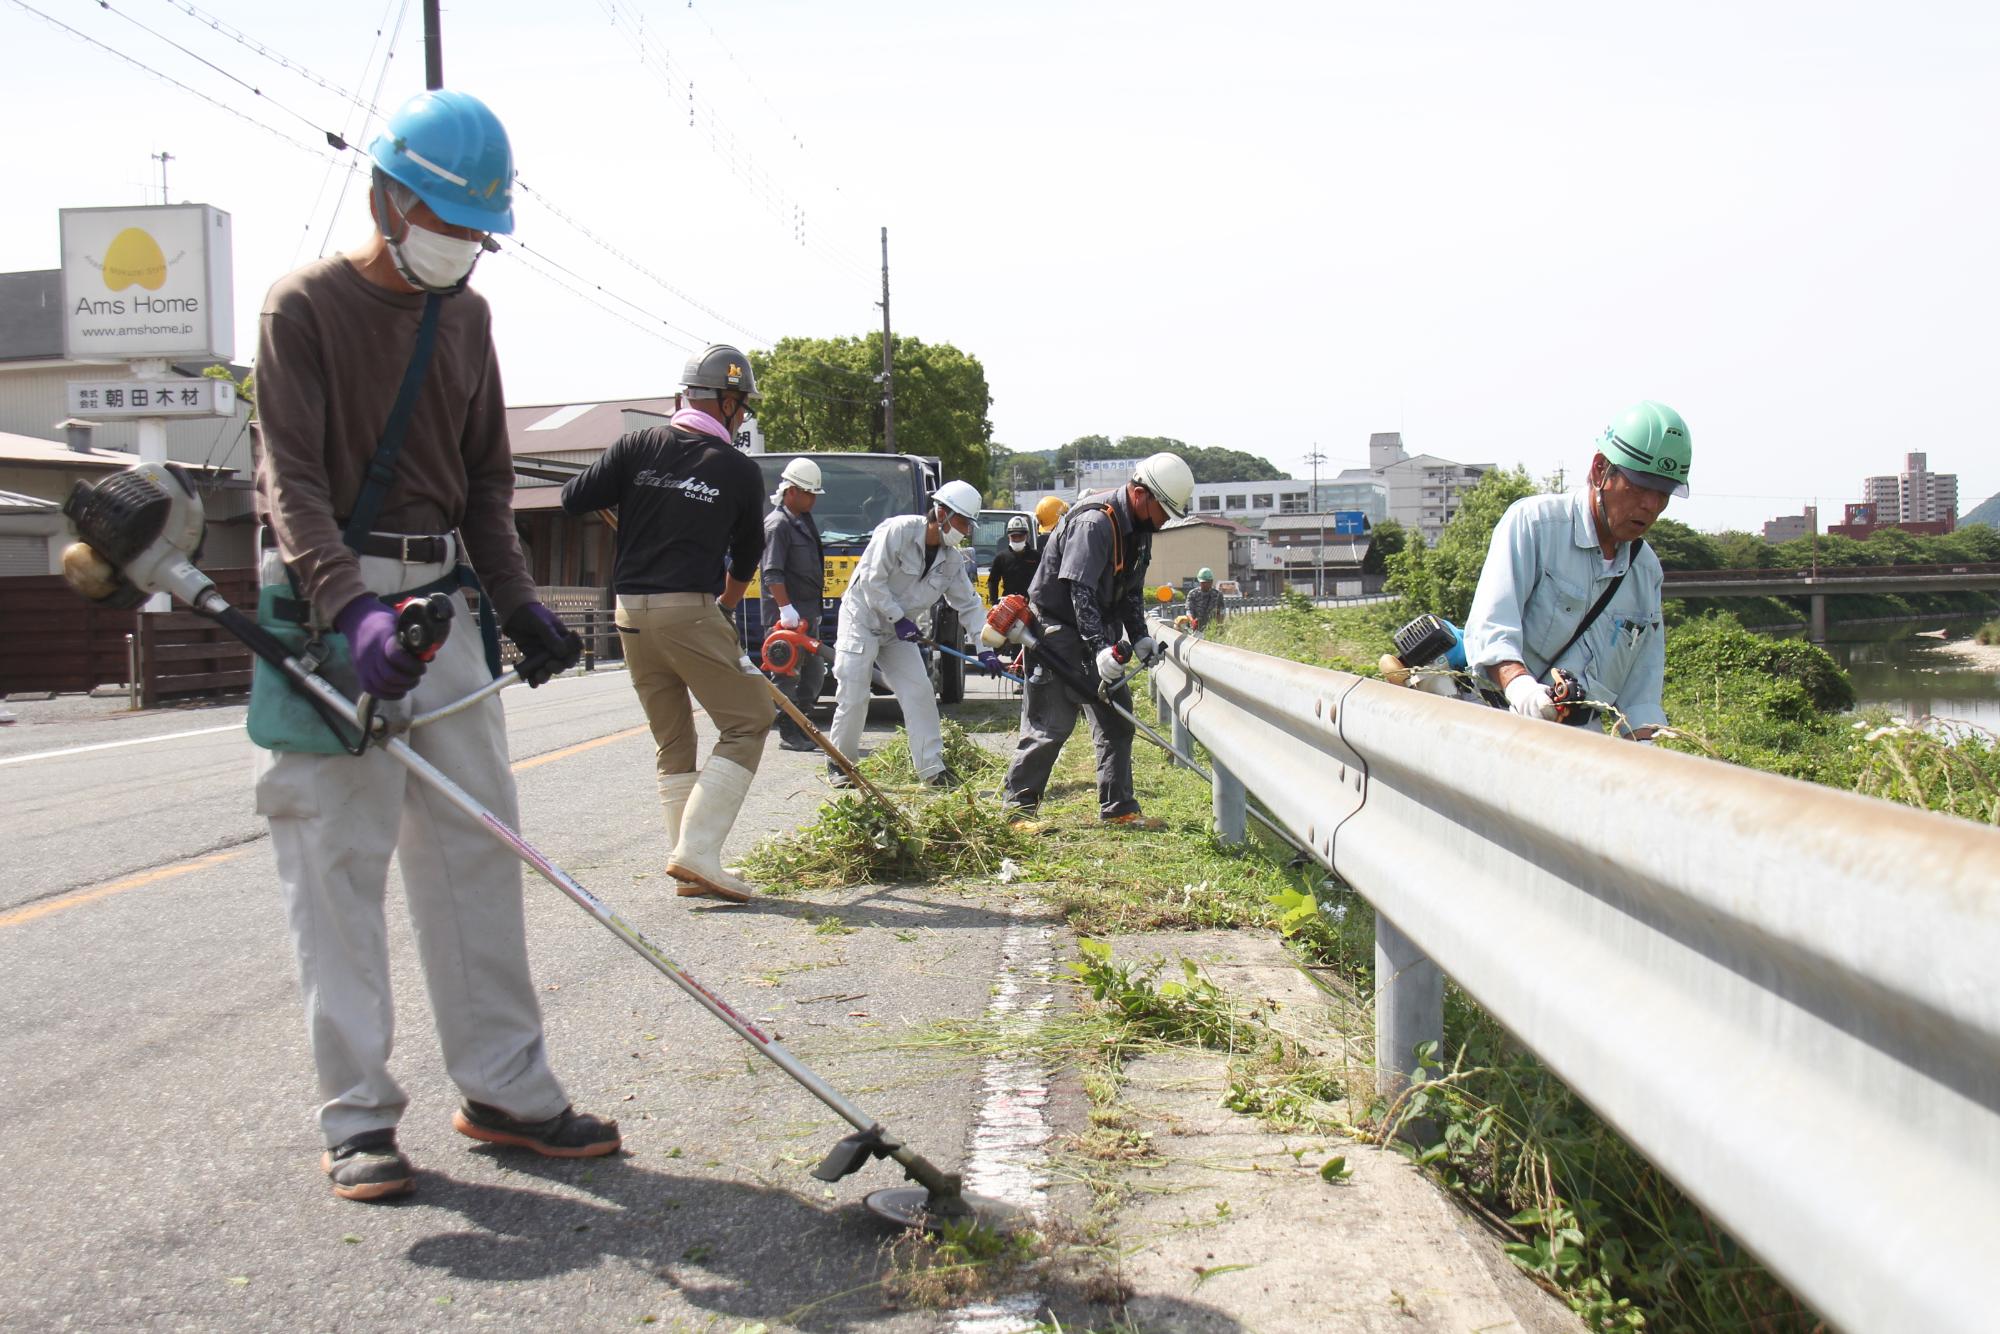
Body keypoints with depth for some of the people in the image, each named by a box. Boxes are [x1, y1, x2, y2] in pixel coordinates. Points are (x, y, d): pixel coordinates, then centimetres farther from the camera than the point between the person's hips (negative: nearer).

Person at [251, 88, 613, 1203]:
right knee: (339, 859, -4)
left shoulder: (467, 316, 14)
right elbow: (293, 476, -15)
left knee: (478, 846, 6)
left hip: (443, 600, 6)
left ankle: (505, 1088, 15)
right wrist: (352, 606, -30)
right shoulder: (306, 305, -4)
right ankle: (357, 1114, 4)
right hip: (332, 600, -6)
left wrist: (519, 603, 6)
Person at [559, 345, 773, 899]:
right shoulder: (740, 469, 0)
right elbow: (747, 555, 12)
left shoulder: (636, 447, 4)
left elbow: (573, 499, 3)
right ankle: (697, 851, -7)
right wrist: (726, 605, 31)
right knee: (747, 722, 3)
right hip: (690, 611, -5)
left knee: (671, 742, 14)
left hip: (631, 612, 5)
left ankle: (689, 864, 13)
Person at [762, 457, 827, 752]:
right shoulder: (777, 524, -12)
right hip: (786, 612, -10)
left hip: (807, 612, 10)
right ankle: (788, 733, 0)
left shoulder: (803, 521, 18)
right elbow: (772, 573, -20)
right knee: (787, 672, -5)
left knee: (813, 672, 14)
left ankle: (801, 725, 22)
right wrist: (786, 608, -28)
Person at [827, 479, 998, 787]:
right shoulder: (898, 530, -22)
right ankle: (838, 763, 13)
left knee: (919, 694, -3)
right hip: (862, 620, -6)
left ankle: (932, 768, 2)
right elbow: (872, 580, -23)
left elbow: (969, 604, 2)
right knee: (853, 699, -6)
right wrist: (899, 618, -20)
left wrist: (985, 648, -6)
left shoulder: (953, 559, -1)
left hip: (900, 629, 6)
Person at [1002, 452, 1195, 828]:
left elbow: (1131, 592, 14)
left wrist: (1139, 637, 0)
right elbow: (1080, 592, -29)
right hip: (1058, 631, -9)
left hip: (1099, 634, 9)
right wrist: (1101, 648, -34)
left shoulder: (1139, 529, 6)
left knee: (1117, 719, 8)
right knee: (1051, 725, -6)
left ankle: (1118, 808, 15)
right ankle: (1017, 807, 4)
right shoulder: (1094, 522, -24)